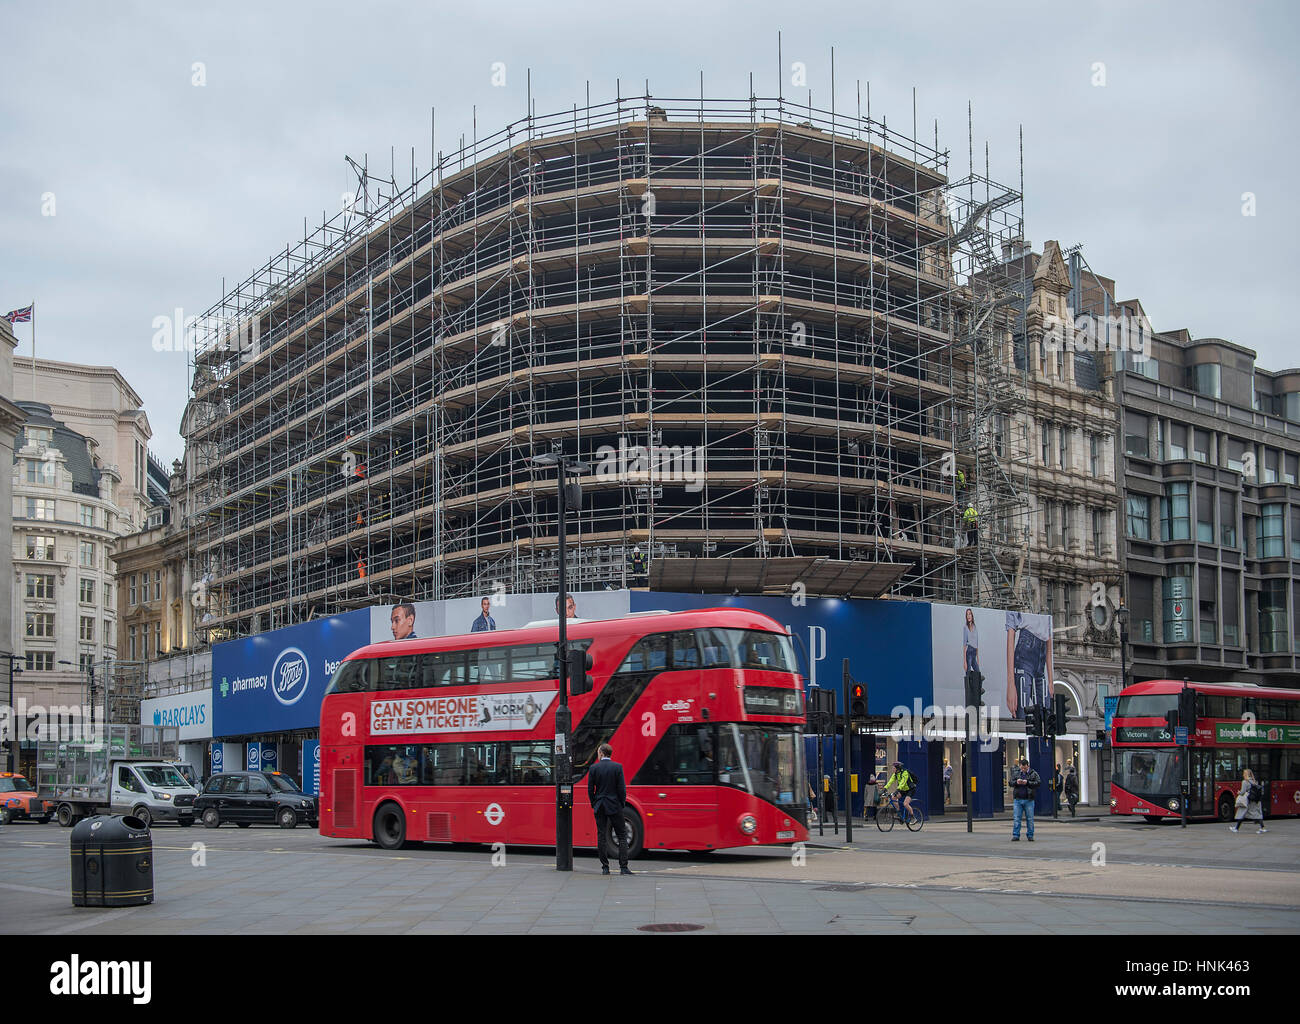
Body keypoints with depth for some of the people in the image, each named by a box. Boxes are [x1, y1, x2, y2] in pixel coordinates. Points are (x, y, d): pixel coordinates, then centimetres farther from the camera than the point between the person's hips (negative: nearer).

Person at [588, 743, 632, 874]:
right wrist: (622, 805, 4)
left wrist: (594, 804, 11)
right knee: (622, 836, 5)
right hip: (614, 806, -1)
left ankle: (605, 868, 7)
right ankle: (623, 867, -1)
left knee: (601, 837, 7)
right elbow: (622, 788, -7)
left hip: (599, 807, 2)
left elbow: (590, 789, -1)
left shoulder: (594, 768, -3)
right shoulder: (618, 767, -6)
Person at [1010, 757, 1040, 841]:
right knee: (1017, 818, 1)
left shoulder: (1033, 773, 0)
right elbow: (1010, 783, 10)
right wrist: (1016, 782, -11)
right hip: (1018, 799, 2)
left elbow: (1039, 783, -10)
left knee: (1030, 819, 4)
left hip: (1029, 800, -2)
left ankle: (1030, 836, 13)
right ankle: (1015, 835, 5)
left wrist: (1028, 782, -19)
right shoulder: (1015, 773, 9)